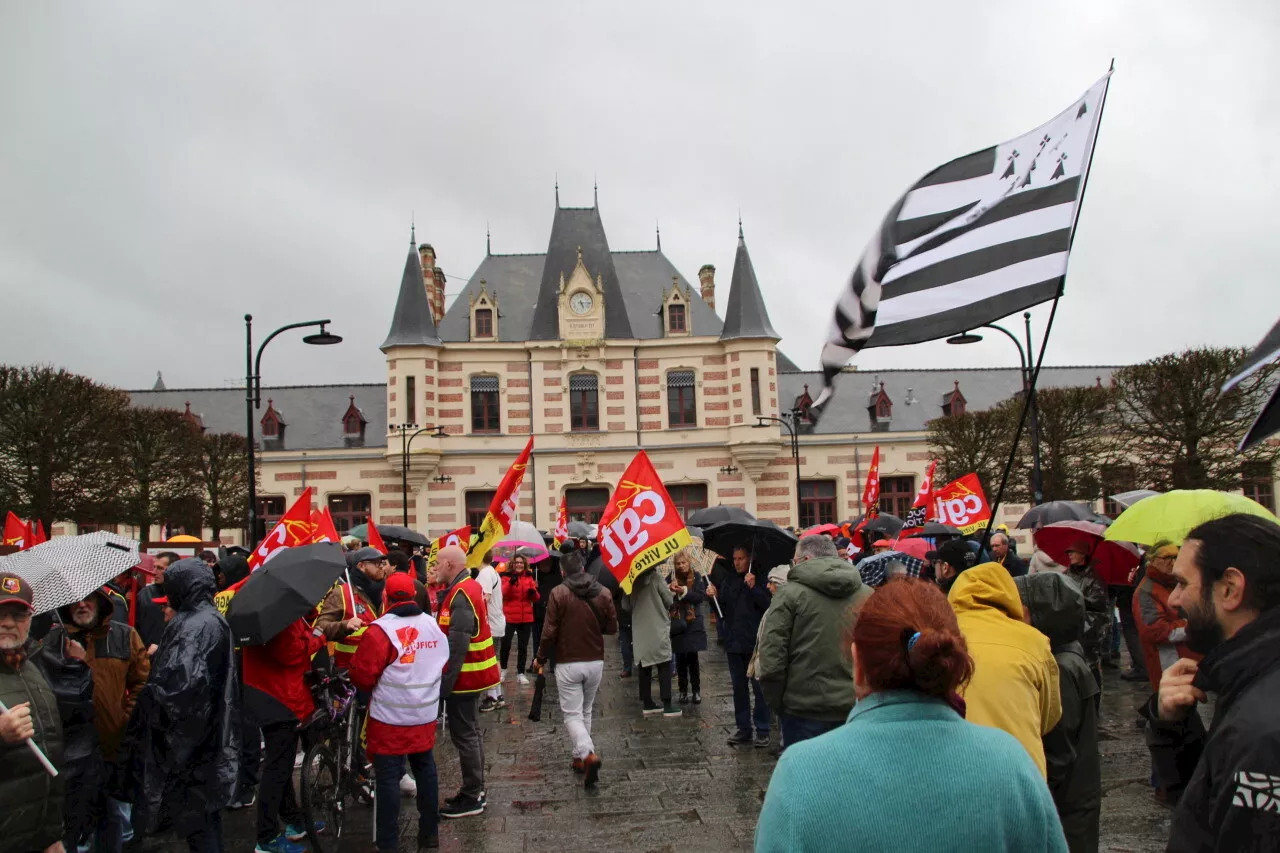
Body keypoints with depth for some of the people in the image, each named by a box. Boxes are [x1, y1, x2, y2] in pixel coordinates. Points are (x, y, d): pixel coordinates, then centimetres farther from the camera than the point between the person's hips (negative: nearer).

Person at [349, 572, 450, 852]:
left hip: (389, 718, -5)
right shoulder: (434, 626, 2)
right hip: (425, 715, 5)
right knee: (425, 770, 17)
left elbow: (362, 676, -14)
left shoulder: (380, 630, -18)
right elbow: (443, 665, 12)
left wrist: (374, 689, 7)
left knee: (388, 778, 4)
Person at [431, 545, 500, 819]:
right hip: (473, 673, 10)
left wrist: (446, 682, -24)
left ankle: (472, 798, 8)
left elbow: (458, 645, -26)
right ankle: (475, 789, 29)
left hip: (463, 676, -10)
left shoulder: (460, 595, -21)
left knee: (464, 735, -1)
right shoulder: (469, 587, 10)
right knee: (470, 732, 18)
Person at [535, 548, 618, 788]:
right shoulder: (603, 593, -1)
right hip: (595, 662, 4)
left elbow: (549, 632, -11)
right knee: (585, 712, 20)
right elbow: (612, 627, 6)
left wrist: (541, 658, 4)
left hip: (568, 664, -4)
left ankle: (587, 754, -19)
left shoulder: (559, 593, -12)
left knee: (572, 714, 1)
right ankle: (579, 757, 26)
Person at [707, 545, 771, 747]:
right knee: (739, 688, 12)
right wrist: (715, 596, -8)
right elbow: (722, 607, 11)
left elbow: (768, 605, -16)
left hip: (755, 642, -5)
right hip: (734, 642, 5)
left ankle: (762, 730, 9)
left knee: (759, 687, 1)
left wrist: (753, 588, -27)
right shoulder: (729, 579, 9)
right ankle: (743, 729, 22)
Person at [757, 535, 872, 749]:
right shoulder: (868, 595, 4)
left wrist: (776, 702, 1)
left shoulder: (791, 593, -8)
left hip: (805, 711, -4)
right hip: (857, 708, 4)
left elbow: (771, 659, -12)